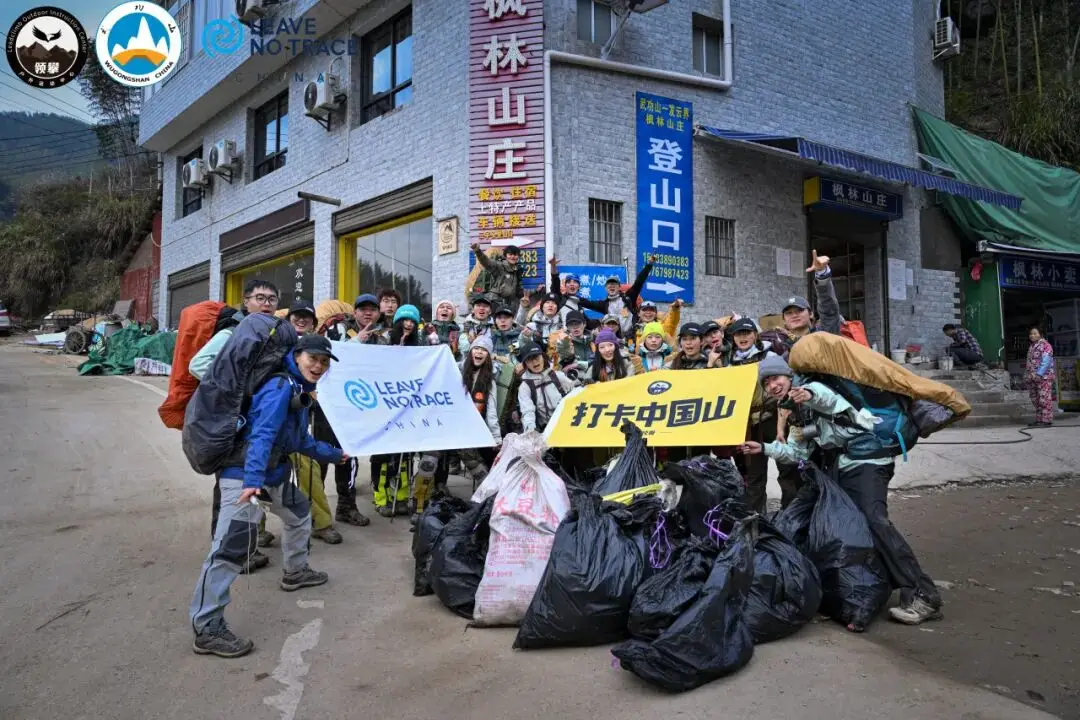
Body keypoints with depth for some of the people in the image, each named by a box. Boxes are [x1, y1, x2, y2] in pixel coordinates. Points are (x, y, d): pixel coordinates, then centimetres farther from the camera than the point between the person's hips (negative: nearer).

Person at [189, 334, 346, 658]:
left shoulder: (299, 389, 15)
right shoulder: (280, 386, -16)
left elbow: (300, 440, 25)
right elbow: (261, 434, -28)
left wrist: (334, 454, 35)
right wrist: (252, 480, -38)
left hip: (274, 474, 11)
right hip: (244, 476, -11)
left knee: (299, 513, 27)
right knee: (231, 547, -13)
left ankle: (296, 572, 48)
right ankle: (207, 629, -10)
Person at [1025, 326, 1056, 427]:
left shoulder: (1045, 345, -6)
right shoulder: (1031, 347, 19)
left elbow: (1046, 361, -15)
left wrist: (1039, 374, -21)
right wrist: (1030, 375, 9)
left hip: (1044, 376, -8)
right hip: (1033, 377, 8)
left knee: (1044, 399, -9)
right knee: (1035, 399, 9)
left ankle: (1046, 420, -7)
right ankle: (1039, 420, 15)